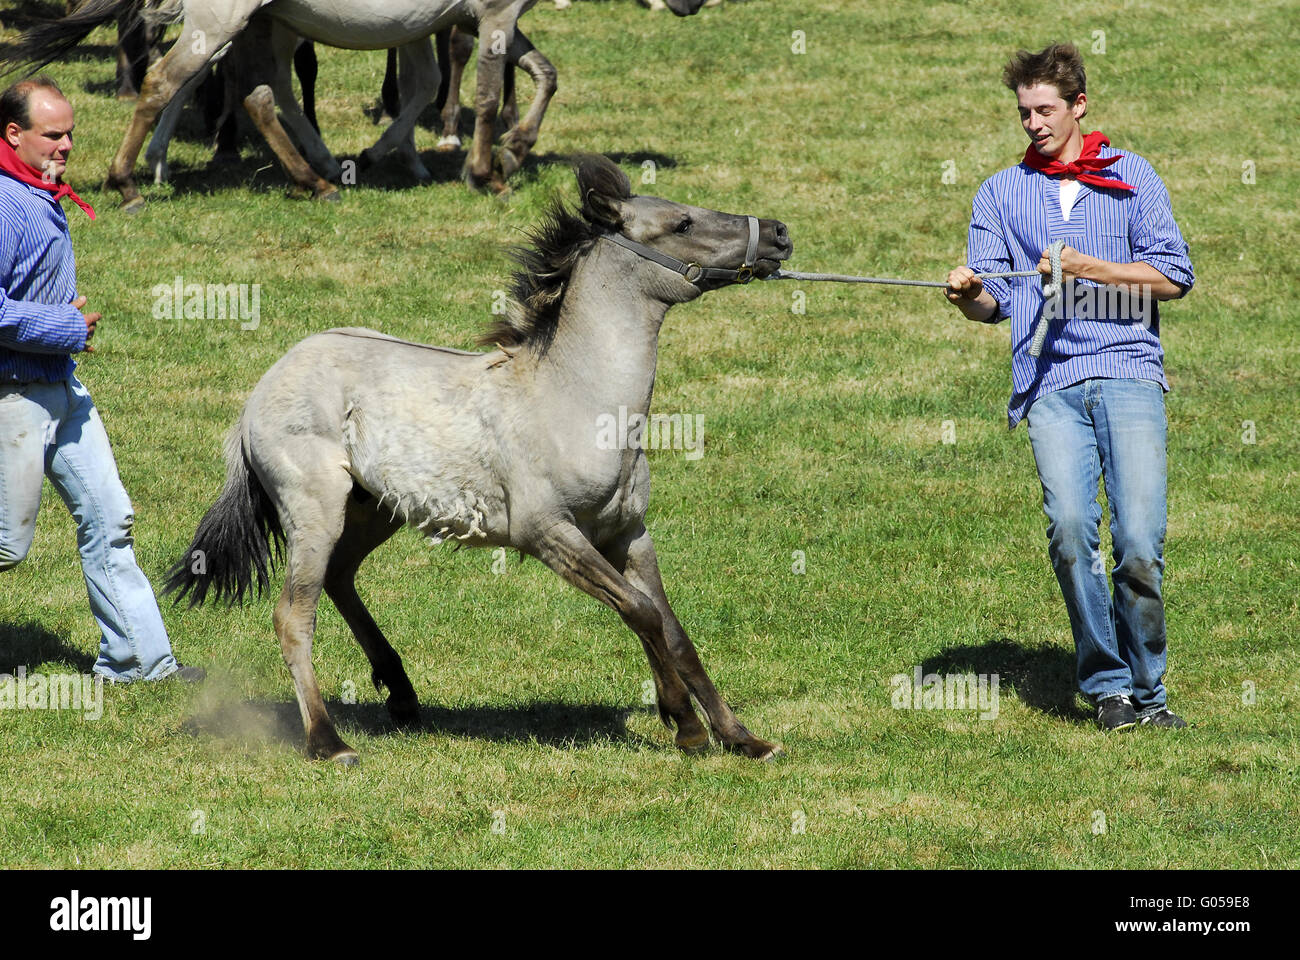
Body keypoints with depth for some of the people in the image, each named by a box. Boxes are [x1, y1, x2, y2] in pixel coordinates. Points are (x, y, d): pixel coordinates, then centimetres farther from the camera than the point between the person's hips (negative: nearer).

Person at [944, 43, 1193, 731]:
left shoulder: (1131, 177, 14)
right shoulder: (1001, 194, 19)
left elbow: (1172, 277, 6)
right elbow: (994, 301, 12)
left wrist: (1087, 268, -5)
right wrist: (969, 295, -11)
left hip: (1129, 371, -1)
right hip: (1050, 383, 1)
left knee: (1140, 539, -14)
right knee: (1070, 529, -19)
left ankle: (1146, 690, 1)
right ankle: (1106, 686, -8)